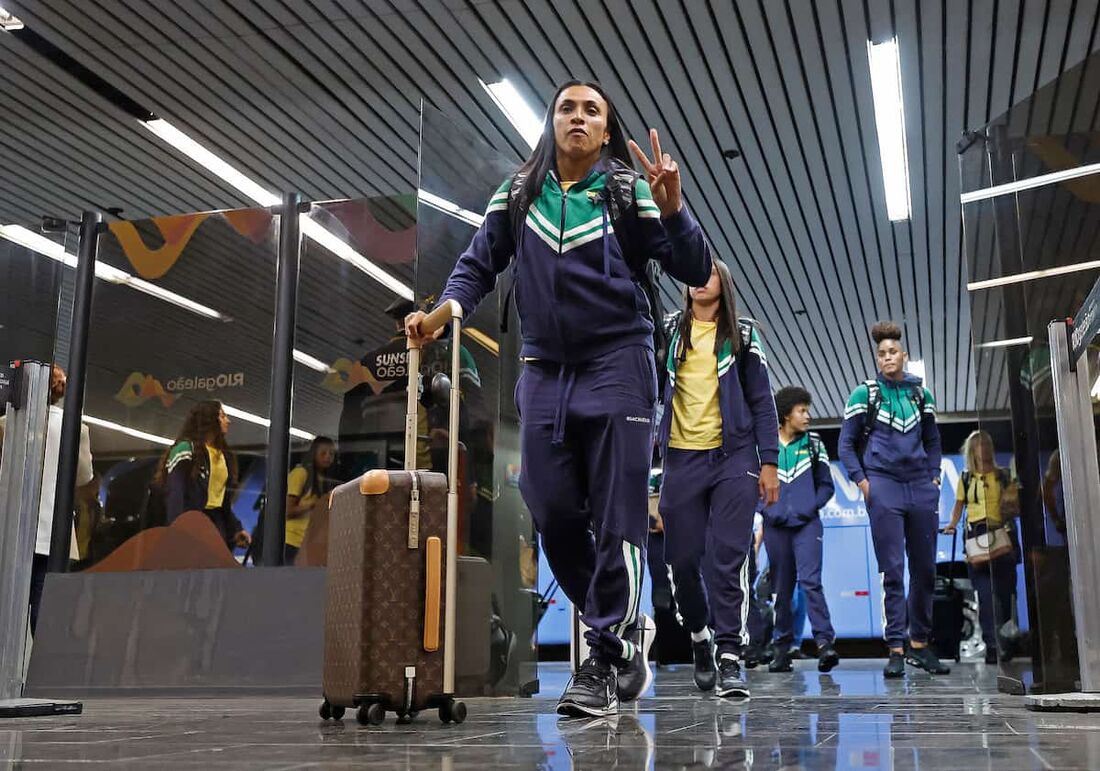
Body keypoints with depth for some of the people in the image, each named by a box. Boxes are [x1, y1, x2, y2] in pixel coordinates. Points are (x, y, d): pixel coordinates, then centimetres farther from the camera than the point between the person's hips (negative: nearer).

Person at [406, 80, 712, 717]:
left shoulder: (629, 191, 3)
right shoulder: (517, 195, 12)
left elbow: (695, 271, -2)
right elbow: (478, 266, 12)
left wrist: (672, 209, -19)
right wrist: (442, 312, -7)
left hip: (617, 366, -3)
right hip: (544, 371, 4)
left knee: (616, 518, -6)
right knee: (554, 514, 2)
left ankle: (605, 661, 2)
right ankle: (625, 628, 22)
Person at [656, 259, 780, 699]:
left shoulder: (741, 338, 10)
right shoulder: (666, 333, 13)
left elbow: (762, 403, 9)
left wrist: (769, 462, 1)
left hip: (733, 457, -2)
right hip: (682, 459, 2)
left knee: (727, 558, -9)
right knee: (683, 559, 4)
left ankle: (730, 656, -8)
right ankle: (700, 637, 26)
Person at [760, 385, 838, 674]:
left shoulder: (814, 444, 9)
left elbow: (826, 484, 11)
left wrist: (811, 507, -5)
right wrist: (767, 511, -5)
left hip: (807, 524, -1)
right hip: (776, 527, 1)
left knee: (810, 581, -15)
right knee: (782, 589, 6)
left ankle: (825, 643, -18)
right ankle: (782, 648, 13)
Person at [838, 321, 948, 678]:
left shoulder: (921, 393, 13)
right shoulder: (864, 394, 2)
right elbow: (846, 444, 3)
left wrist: (934, 476, 10)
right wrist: (861, 481, -6)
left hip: (921, 488, 4)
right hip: (884, 487, -4)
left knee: (925, 569, 7)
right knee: (892, 571, -5)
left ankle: (919, 644, 18)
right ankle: (896, 649, -2)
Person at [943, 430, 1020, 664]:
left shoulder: (1004, 476, 12)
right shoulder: (966, 479, 12)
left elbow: (1017, 504, 11)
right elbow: (959, 506, 13)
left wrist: (1012, 507, -10)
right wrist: (953, 523, -4)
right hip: (976, 535, -1)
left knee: (1005, 590, 0)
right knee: (985, 592, -10)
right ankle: (992, 644, -12)